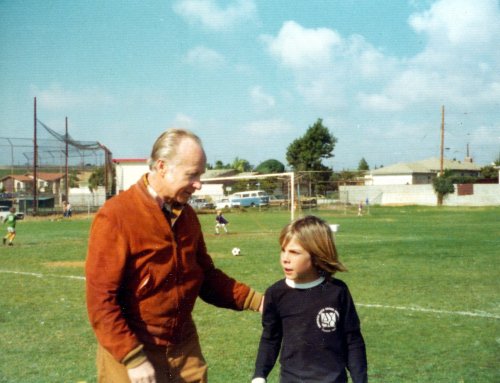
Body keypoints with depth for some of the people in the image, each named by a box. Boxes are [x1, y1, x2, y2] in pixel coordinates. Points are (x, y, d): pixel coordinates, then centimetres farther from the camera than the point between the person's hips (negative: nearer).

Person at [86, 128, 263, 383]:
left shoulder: (187, 216, 4)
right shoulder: (116, 216, -17)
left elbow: (206, 276, 13)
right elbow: (101, 300, -18)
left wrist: (255, 301, 2)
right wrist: (133, 358, -19)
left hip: (184, 349, 6)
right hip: (131, 352, -6)